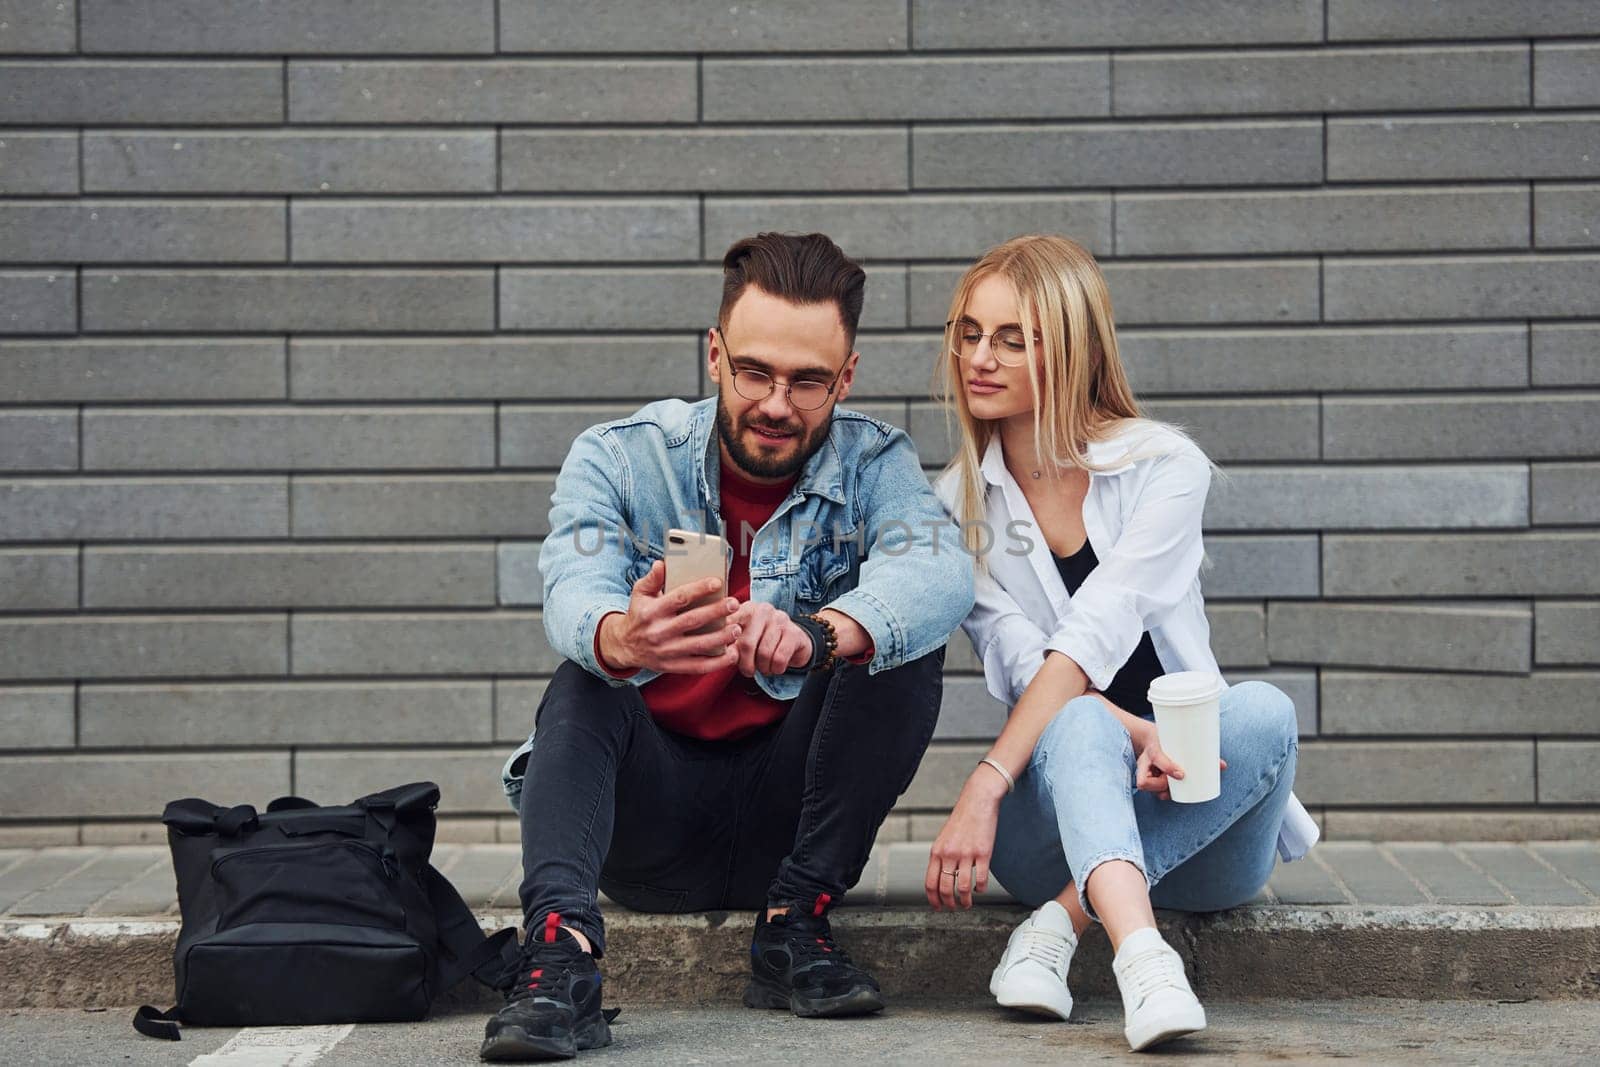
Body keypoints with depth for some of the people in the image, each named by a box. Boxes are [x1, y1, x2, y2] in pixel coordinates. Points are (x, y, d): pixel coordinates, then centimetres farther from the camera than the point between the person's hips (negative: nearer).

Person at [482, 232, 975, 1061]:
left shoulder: (873, 465, -4)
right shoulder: (617, 458, -6)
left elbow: (938, 574, -27)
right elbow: (574, 592, -27)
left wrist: (817, 634, -50)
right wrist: (621, 638, -54)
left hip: (785, 817, 1)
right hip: (648, 825, -1)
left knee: (904, 647, -20)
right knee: (584, 682, -27)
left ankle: (794, 924, -16)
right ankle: (561, 954, -43)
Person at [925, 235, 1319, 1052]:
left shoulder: (1164, 465, -4)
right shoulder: (956, 507, 4)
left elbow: (1089, 640, -17)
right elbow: (1023, 668, -8)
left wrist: (984, 787, -29)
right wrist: (1138, 737, -29)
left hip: (1193, 833, 0)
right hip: (1051, 823, 0)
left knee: (1262, 711, -31)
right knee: (1081, 728, -33)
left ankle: (1061, 921, -34)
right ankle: (1141, 956, -57)